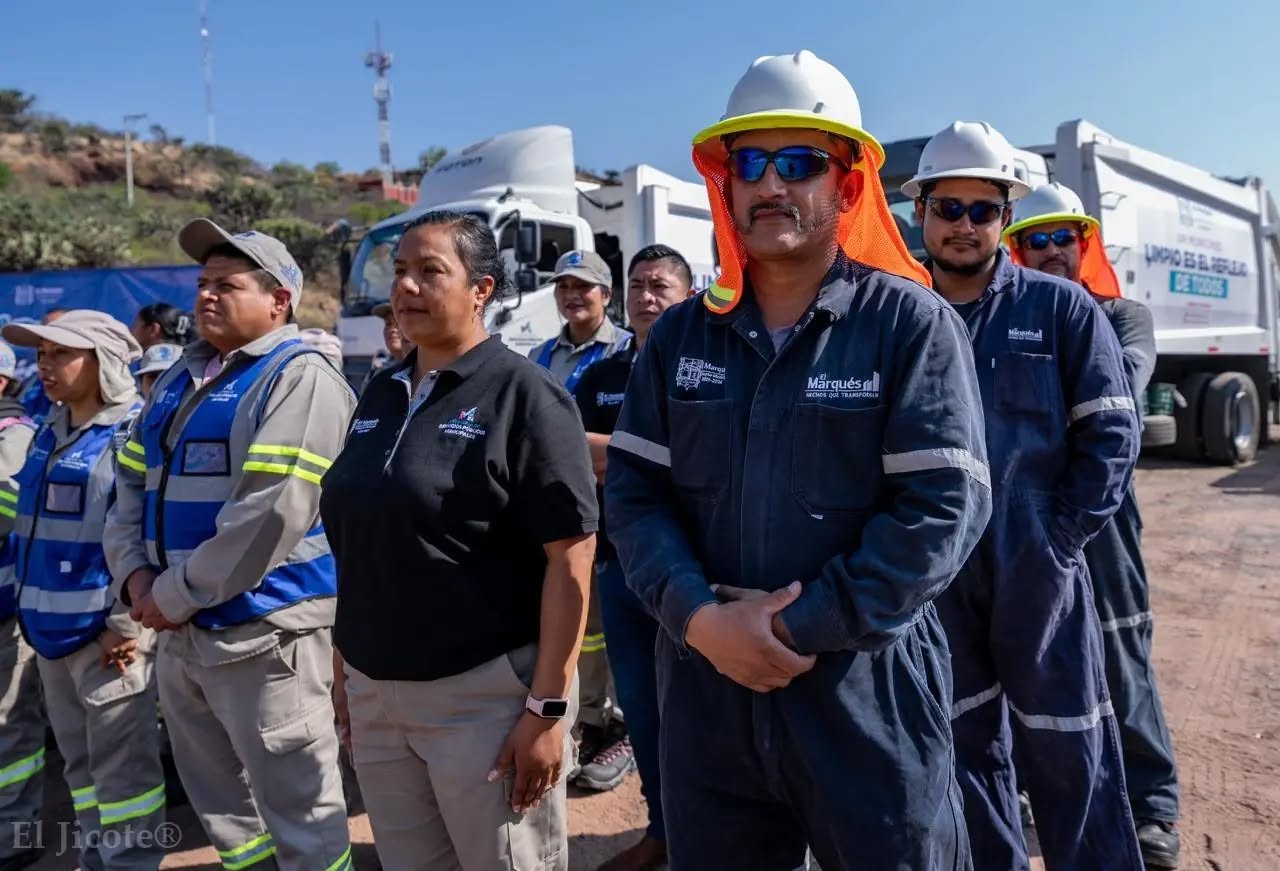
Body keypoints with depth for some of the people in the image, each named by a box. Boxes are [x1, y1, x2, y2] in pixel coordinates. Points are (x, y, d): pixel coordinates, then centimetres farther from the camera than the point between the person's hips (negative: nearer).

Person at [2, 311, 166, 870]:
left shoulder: (133, 433, -14)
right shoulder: (50, 433, 13)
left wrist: (125, 624, -19)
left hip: (106, 630, -9)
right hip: (52, 628, 9)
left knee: (121, 767, 1)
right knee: (80, 761, 20)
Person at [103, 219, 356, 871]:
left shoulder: (299, 378, -13)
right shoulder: (179, 380, 13)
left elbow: (272, 512, -22)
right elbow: (132, 482, 16)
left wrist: (179, 593, -16)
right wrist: (136, 573, 0)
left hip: (263, 631, -8)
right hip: (178, 633, 8)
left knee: (298, 813, 5)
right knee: (220, 801, 23)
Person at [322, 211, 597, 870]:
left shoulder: (522, 394, -11)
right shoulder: (380, 395, 9)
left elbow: (570, 555, -15)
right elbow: (356, 547, 15)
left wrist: (547, 708, -17)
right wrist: (345, 668, 13)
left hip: (486, 697, -6)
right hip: (375, 696, 6)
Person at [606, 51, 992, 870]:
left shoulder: (911, 324, -7)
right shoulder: (680, 334, 5)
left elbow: (944, 508, -14)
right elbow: (633, 491, 2)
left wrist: (798, 626, -16)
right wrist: (697, 616, -14)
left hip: (867, 694, -3)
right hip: (706, 687, 4)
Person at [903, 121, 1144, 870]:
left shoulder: (1060, 308, 1)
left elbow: (1110, 433, -2)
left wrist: (1063, 537, -9)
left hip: (1037, 570, -2)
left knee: (1069, 753, 7)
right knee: (965, 745, 14)